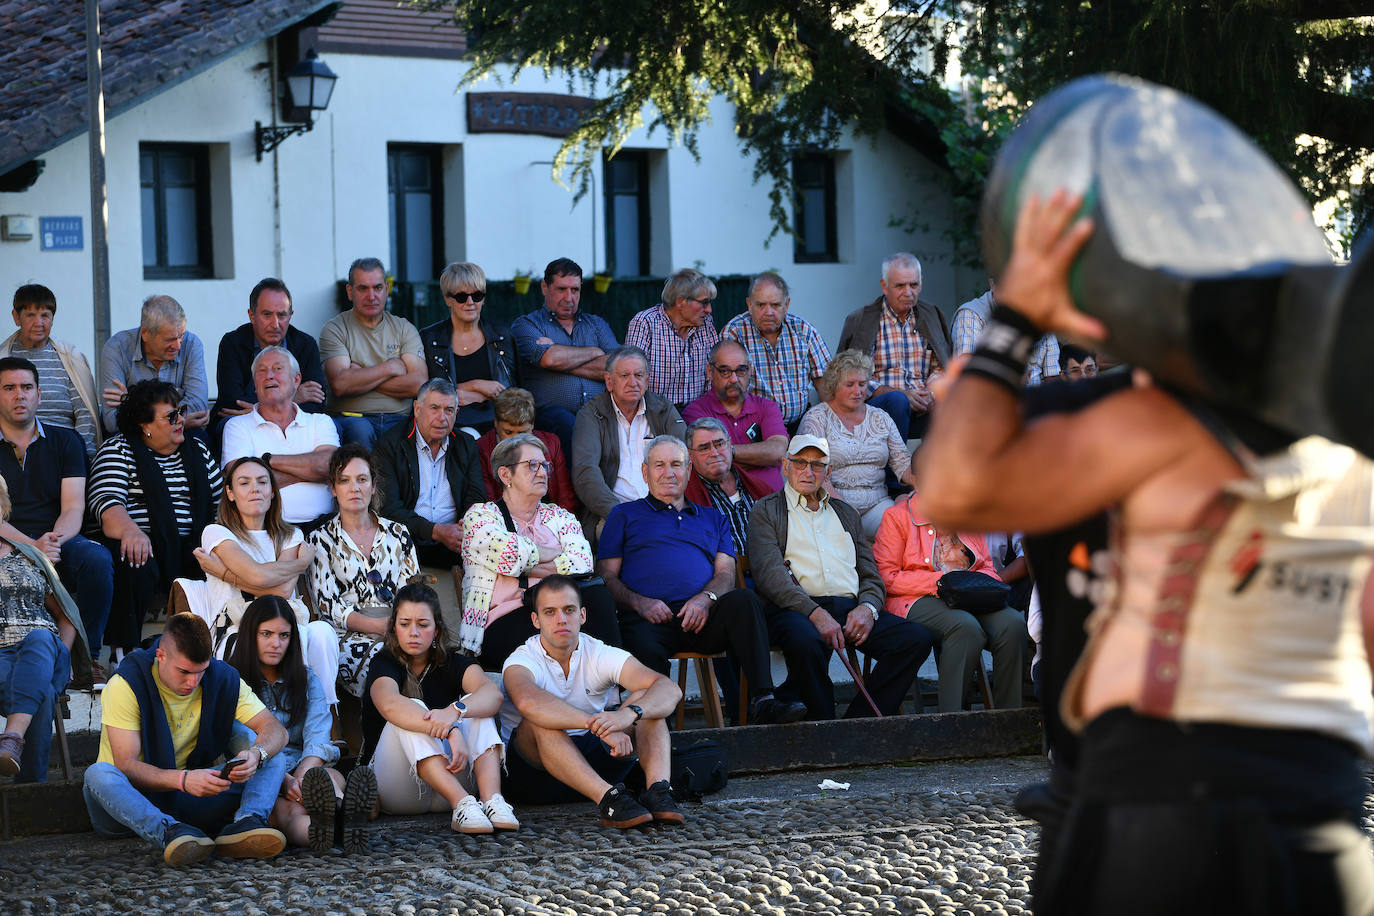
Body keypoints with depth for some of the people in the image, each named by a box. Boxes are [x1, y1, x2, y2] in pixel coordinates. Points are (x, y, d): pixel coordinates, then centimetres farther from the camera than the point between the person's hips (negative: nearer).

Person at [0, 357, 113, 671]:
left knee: (97, 558, -31)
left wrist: (57, 538, -18)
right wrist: (32, 546, -21)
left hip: (60, 542, 3)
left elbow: (73, 508, 6)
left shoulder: (64, 442, 16)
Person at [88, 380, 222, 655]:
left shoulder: (197, 450, 22)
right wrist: (130, 530, -33)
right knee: (136, 567, -38)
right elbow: (105, 501, -12)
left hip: (191, 545, 4)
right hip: (144, 542, -4)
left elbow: (220, 499, 27)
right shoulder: (118, 450, 5)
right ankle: (123, 655, -29)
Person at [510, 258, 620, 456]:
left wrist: (565, 362, -1)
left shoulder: (597, 324, 25)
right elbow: (548, 358, -9)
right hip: (550, 411, -3)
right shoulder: (525, 324, 14)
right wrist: (594, 352, 6)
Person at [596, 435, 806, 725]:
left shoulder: (712, 519, 31)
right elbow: (607, 576, 13)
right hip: (650, 618, -2)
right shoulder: (625, 515, 24)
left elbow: (726, 573, 17)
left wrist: (706, 598, -8)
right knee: (646, 650, -40)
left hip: (701, 616, 2)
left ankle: (763, 701, -41)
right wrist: (640, 603, -8)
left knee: (743, 600, -32)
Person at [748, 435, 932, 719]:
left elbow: (871, 575, 22)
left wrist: (867, 608, -4)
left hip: (851, 609, 5)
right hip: (796, 609, -5)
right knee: (806, 641, -41)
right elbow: (769, 574, -4)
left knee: (916, 637, -21)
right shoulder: (766, 511, 13)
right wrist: (815, 613, -19)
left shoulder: (845, 513, 28)